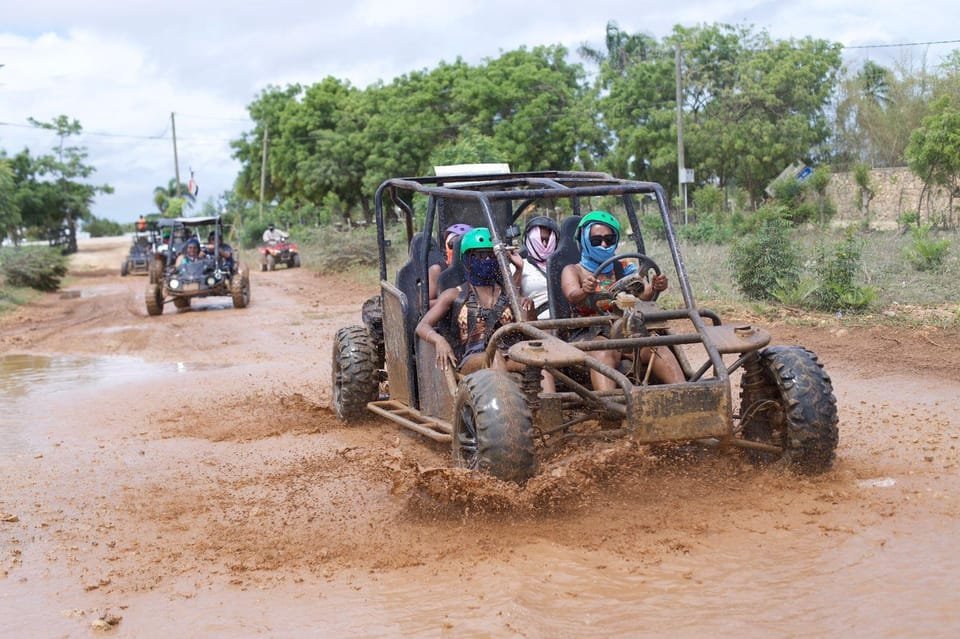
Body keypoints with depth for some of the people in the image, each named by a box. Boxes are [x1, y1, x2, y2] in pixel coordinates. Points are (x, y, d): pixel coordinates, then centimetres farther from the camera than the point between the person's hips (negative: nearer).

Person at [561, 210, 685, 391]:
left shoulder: (625, 269, 22)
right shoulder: (573, 271, 13)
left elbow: (644, 293, 3)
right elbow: (572, 295, -10)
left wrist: (654, 288, -22)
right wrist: (584, 291, -35)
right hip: (590, 335, -3)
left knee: (655, 345, -30)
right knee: (604, 352, -38)